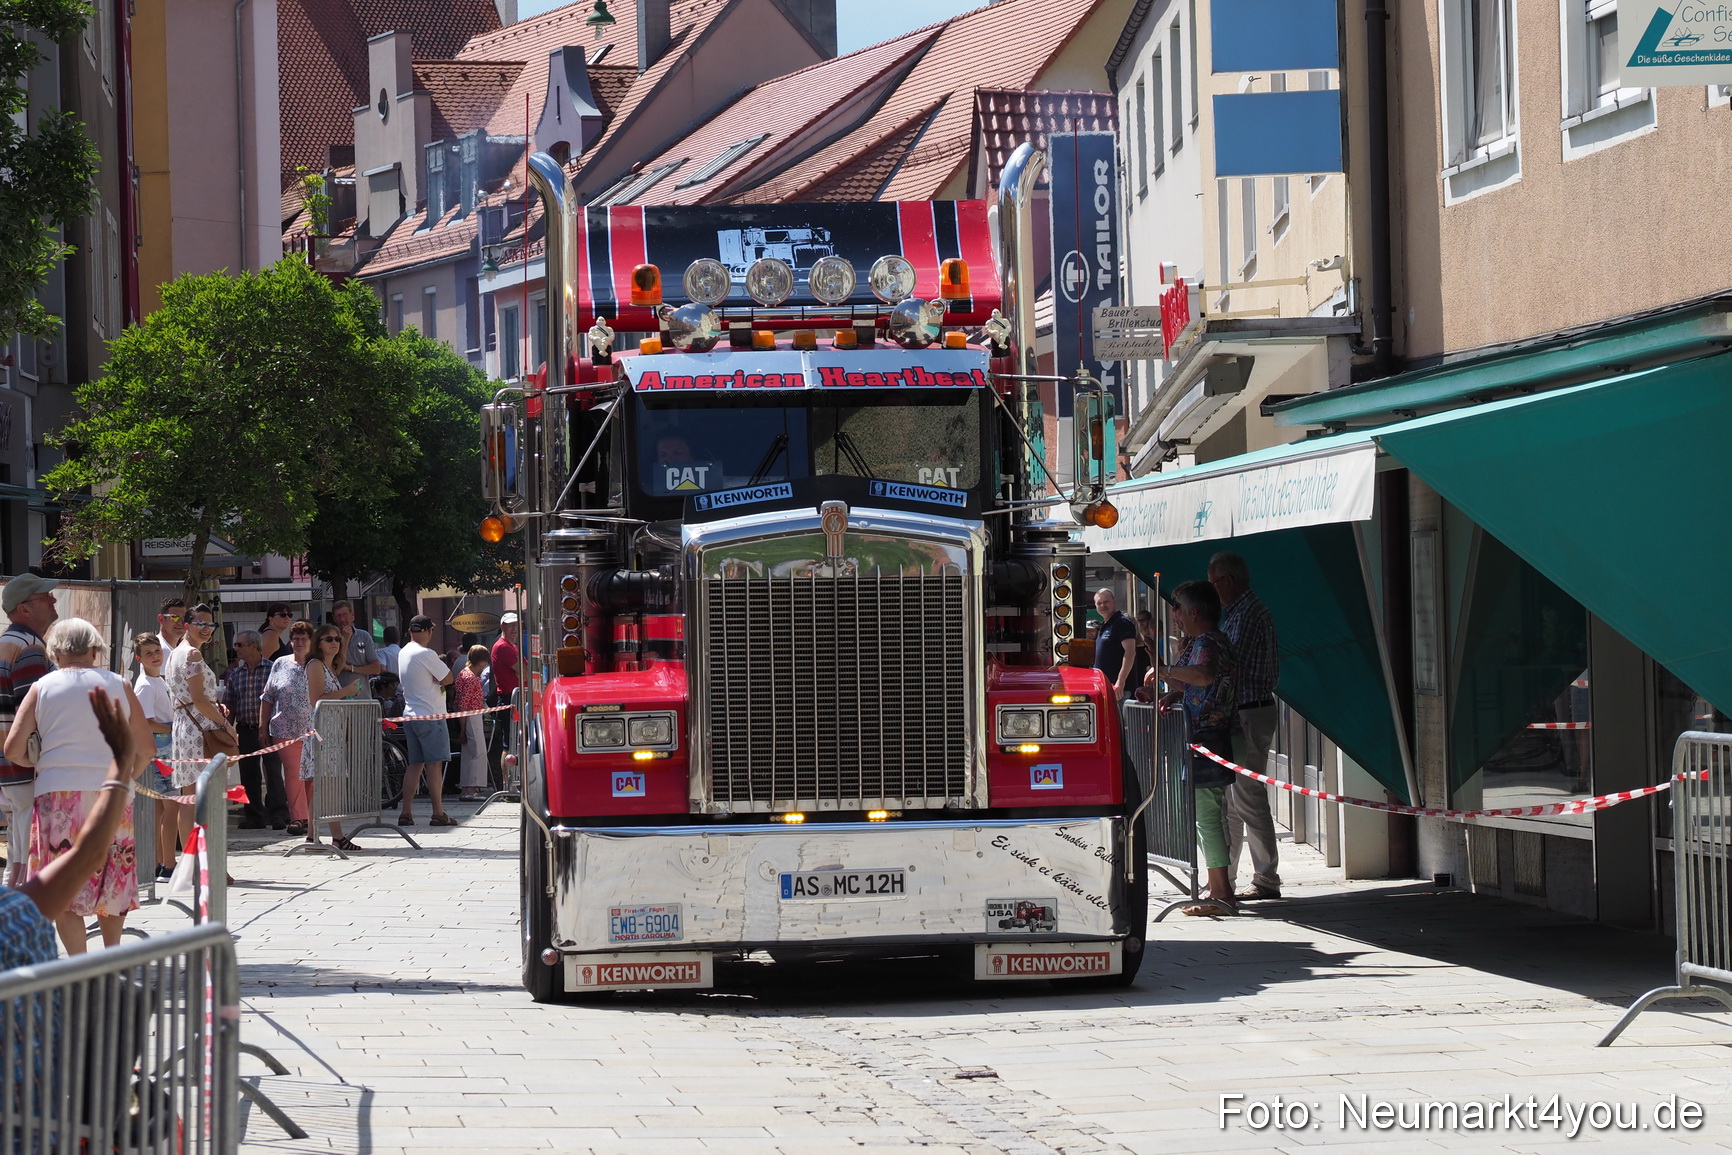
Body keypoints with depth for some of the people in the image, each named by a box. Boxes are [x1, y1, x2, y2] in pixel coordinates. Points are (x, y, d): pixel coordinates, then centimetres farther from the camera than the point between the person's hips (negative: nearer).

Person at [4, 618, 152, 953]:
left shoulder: (42, 688, 2)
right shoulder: (118, 685, 6)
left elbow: (13, 750, -2)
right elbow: (145, 745, 5)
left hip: (59, 793, -2)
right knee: (111, 879, 16)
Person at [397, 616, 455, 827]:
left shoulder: (403, 653, 12)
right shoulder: (426, 655, -15)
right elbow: (448, 679, -12)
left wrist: (431, 680, 0)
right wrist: (437, 679, 5)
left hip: (410, 714, 8)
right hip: (429, 715, -8)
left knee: (415, 764, 10)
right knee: (434, 763, -4)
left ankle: (406, 812, 6)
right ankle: (438, 813, -4)